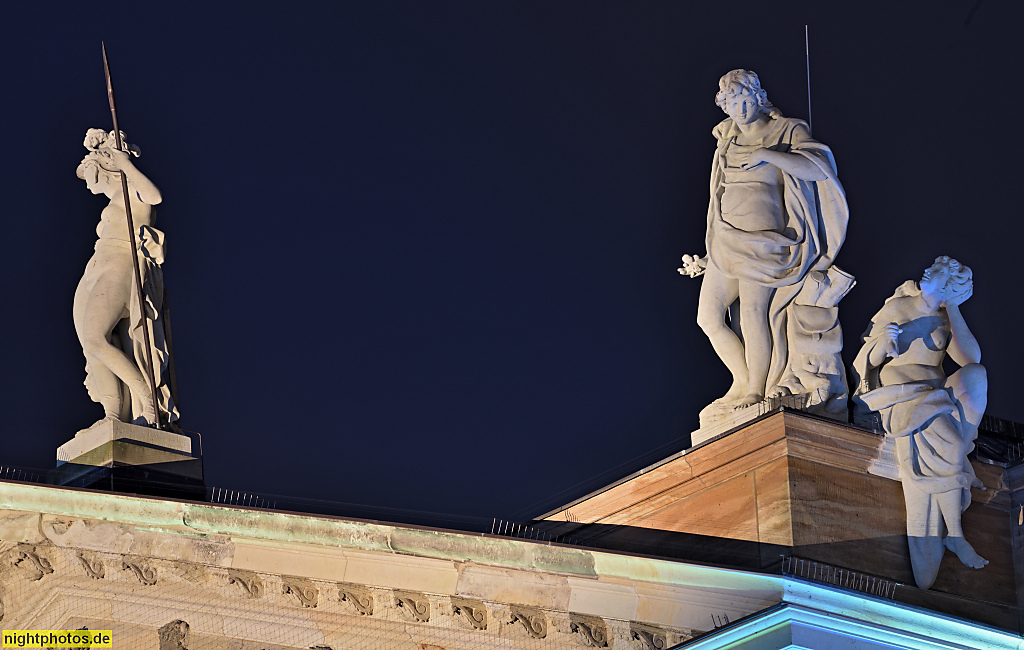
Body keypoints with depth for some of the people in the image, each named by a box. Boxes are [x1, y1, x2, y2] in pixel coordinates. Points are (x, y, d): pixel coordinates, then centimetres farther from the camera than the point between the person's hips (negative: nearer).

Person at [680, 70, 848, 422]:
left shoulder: (787, 133, 3)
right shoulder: (727, 142, 20)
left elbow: (819, 167, -14)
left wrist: (767, 155, -19)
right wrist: (707, 257, 24)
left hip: (763, 240, -6)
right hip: (726, 243, 6)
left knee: (753, 315, -19)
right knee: (708, 316, -4)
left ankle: (756, 392, -9)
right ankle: (742, 382, 11)